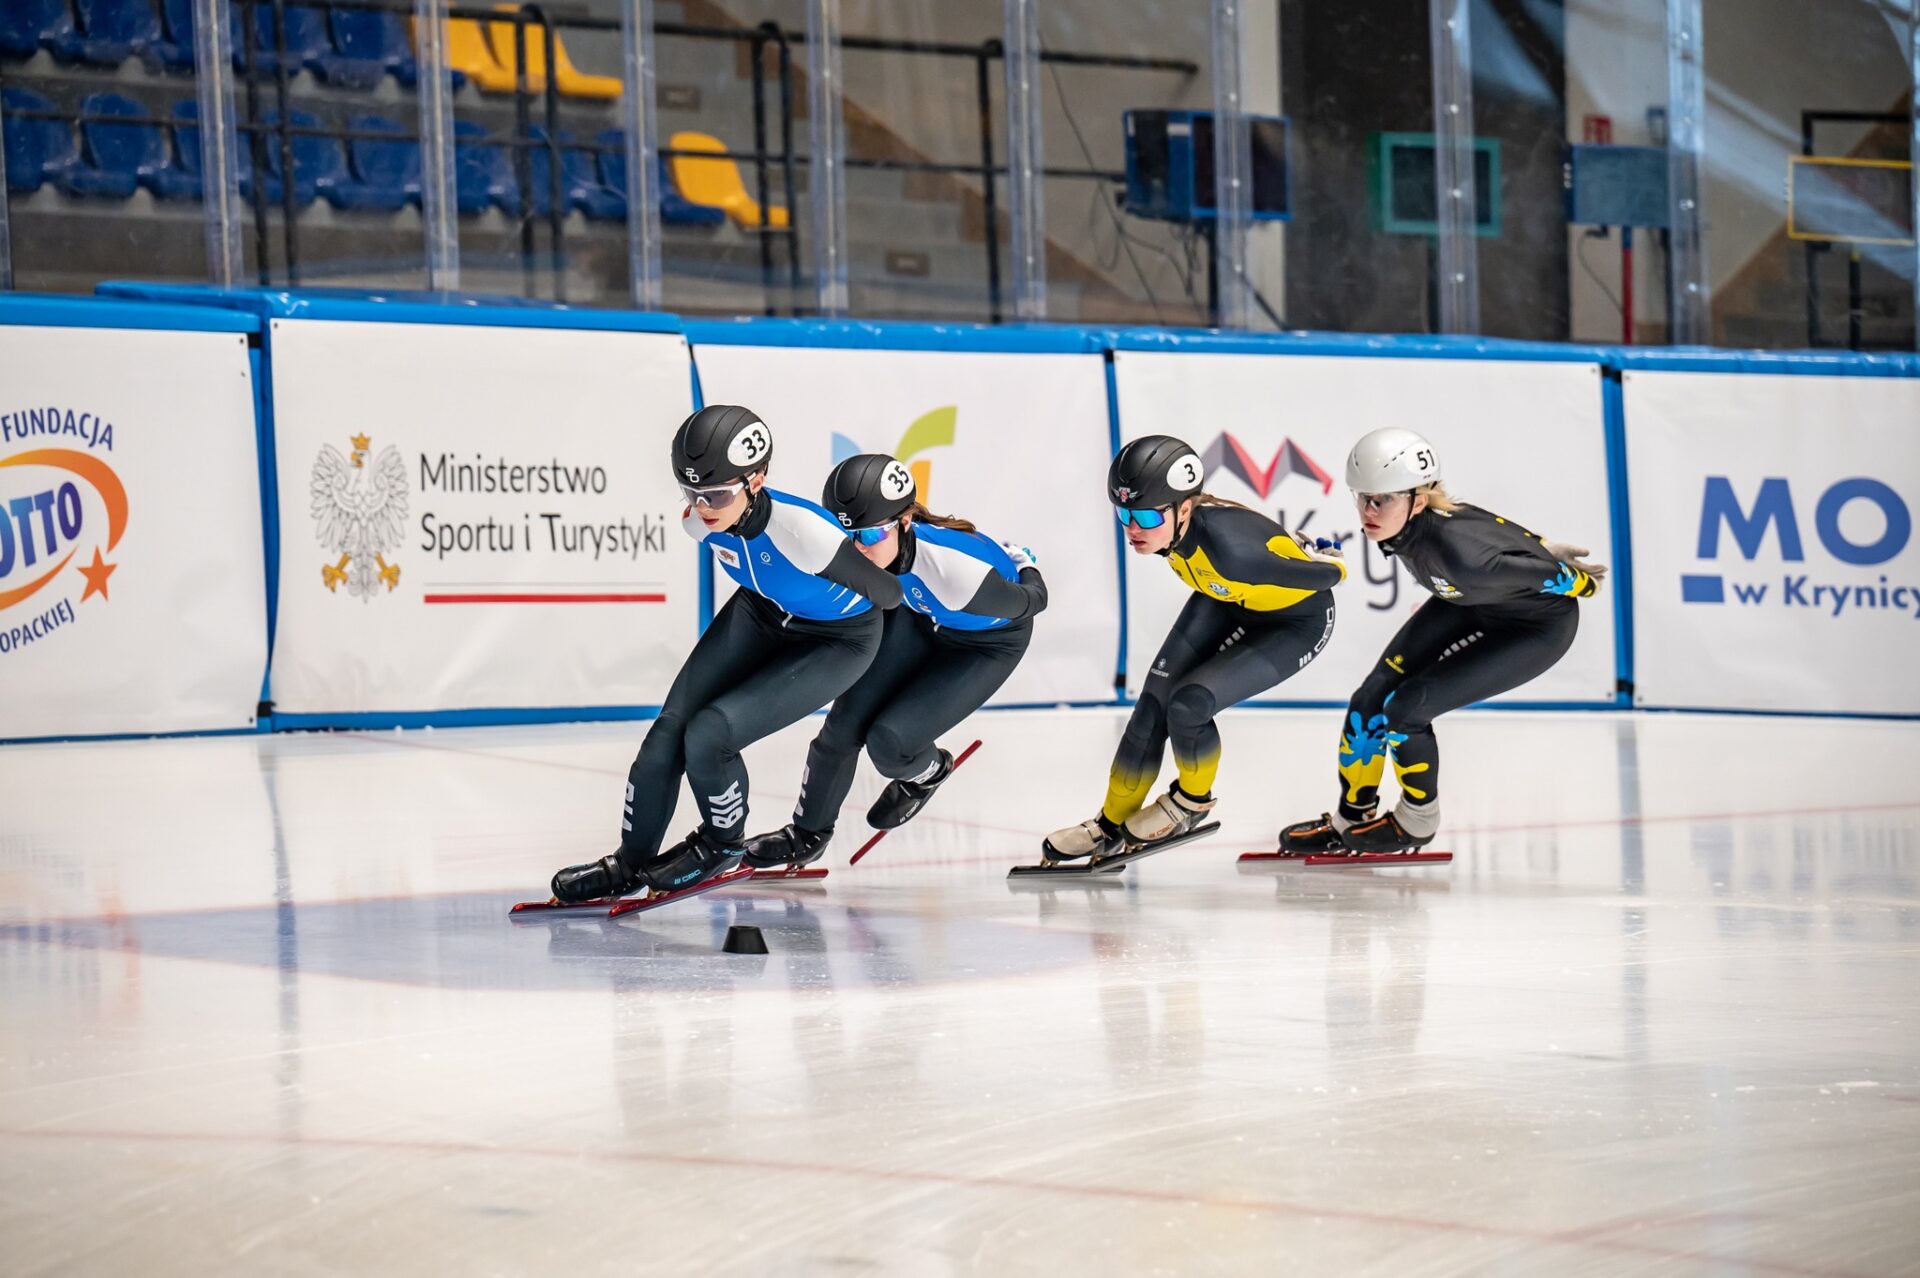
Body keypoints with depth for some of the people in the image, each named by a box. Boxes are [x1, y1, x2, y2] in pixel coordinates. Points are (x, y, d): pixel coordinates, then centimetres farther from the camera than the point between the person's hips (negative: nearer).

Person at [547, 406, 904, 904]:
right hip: (761, 615, 6)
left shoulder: (803, 532, -41)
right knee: (672, 726, -3)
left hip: (837, 642, -6)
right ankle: (631, 863, 16)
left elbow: (888, 594, -24)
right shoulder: (702, 522, -20)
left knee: (708, 735, -18)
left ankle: (723, 844, 12)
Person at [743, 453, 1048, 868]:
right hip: (920, 618, 5)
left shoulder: (958, 569, -44)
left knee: (889, 740, -15)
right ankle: (808, 833, 21)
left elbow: (1029, 602, -21)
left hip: (989, 643, -5)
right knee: (848, 720, -2)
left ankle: (927, 772, 23)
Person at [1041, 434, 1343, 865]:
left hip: (1298, 622, -7)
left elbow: (1328, 573, -29)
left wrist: (1327, 559, -8)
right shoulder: (1168, 527, -21)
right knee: (1155, 699, -3)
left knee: (1188, 703, -20)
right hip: (1226, 601, 7)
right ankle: (1113, 825, 14)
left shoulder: (1229, 548, -43)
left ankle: (1193, 801, 10)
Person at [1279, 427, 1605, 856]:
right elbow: (1489, 526, -1)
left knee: (1404, 707, -15)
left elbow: (1538, 573, -27)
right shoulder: (1405, 521, -19)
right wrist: (1541, 544, 13)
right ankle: (1351, 819, 19)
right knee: (1375, 696, -1)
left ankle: (1416, 826, 11)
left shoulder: (1455, 554, -43)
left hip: (1538, 626, -7)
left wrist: (1577, 581, -6)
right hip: (1472, 604, 7)